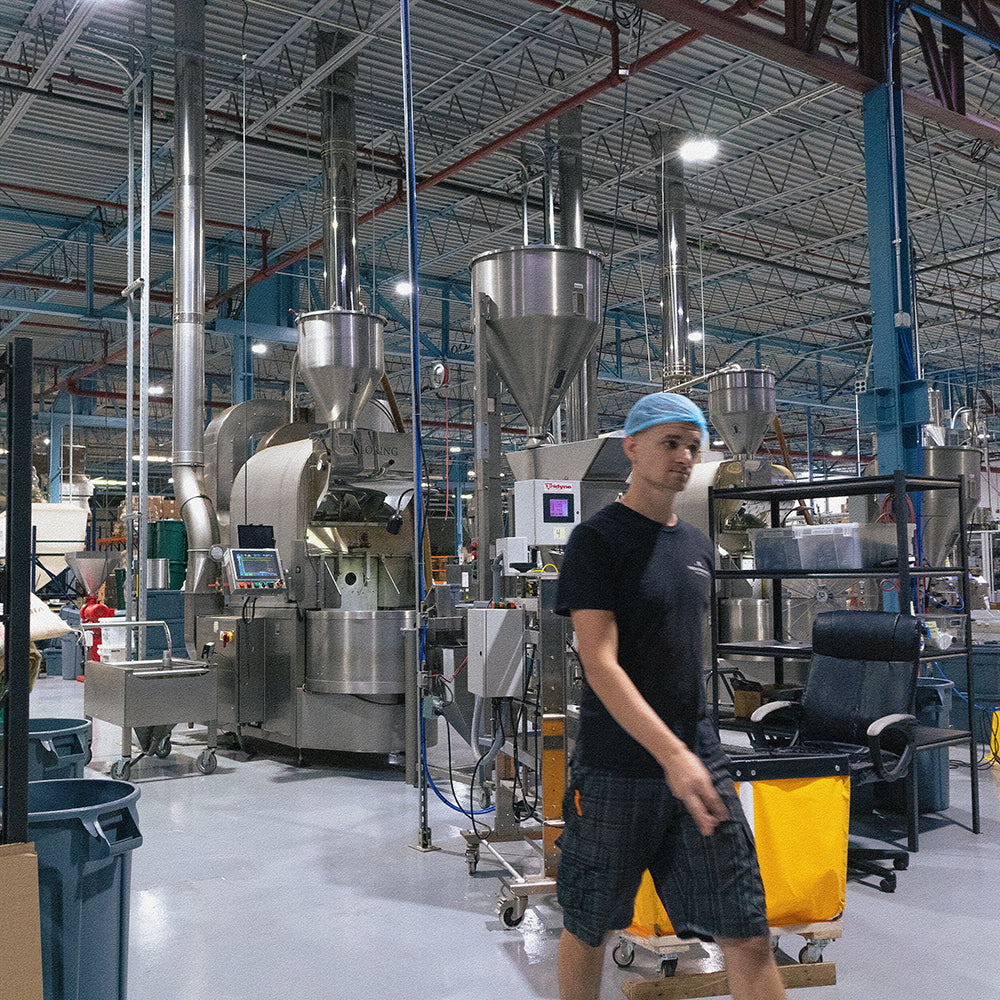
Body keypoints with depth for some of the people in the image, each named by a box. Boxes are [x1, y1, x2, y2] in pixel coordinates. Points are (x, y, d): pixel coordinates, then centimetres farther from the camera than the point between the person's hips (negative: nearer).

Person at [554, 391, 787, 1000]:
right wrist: (672, 754, -25)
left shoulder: (698, 546, 13)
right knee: (588, 930, 10)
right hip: (615, 771, -5)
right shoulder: (598, 539, -8)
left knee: (749, 937, 3)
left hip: (697, 762, 5)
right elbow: (600, 665, -17)